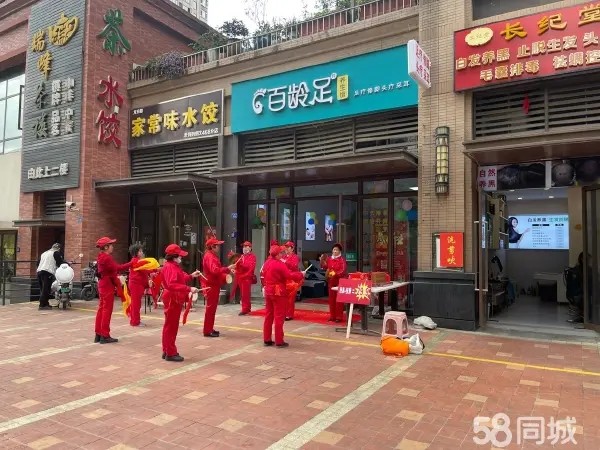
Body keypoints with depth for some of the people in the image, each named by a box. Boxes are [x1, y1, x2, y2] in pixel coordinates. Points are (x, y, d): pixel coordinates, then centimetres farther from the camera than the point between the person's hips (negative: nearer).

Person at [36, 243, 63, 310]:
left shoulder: (44, 253, 27)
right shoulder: (56, 253, 4)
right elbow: (60, 262, 1)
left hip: (39, 271, 8)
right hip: (47, 273, -8)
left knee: (42, 289, 10)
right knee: (46, 289, -7)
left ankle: (45, 303, 14)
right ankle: (42, 305, -10)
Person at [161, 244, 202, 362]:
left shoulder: (174, 266, 17)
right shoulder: (169, 267, -19)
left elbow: (180, 280, 18)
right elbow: (172, 285, -31)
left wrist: (191, 276, 8)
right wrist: (189, 289, -34)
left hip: (175, 299, 11)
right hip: (172, 299, -11)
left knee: (171, 326, 16)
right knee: (171, 326, -4)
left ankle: (167, 351, 25)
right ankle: (170, 353, 3)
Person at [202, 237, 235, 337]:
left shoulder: (212, 256, 17)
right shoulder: (209, 256, -17)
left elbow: (217, 270, 20)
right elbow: (214, 270, -31)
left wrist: (227, 270, 8)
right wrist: (227, 268, -33)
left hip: (214, 285, 11)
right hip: (211, 285, -11)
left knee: (212, 307, 15)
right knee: (210, 307, -6)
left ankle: (210, 329, 22)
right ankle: (207, 331, 0)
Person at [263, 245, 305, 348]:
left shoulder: (267, 262, 8)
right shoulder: (280, 264, -18)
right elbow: (290, 275, -22)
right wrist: (301, 274, -7)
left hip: (268, 291, 8)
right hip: (278, 292, -8)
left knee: (269, 315, 12)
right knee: (279, 316, -2)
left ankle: (267, 340, 17)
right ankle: (279, 341, 1)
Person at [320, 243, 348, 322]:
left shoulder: (342, 259, -8)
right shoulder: (329, 259, 8)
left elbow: (343, 271, -17)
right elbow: (325, 268, 12)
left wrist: (335, 274, -27)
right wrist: (322, 261, -3)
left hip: (339, 281, -6)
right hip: (331, 281, 6)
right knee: (331, 299, 10)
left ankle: (339, 316, 2)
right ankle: (332, 316, 17)